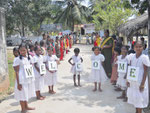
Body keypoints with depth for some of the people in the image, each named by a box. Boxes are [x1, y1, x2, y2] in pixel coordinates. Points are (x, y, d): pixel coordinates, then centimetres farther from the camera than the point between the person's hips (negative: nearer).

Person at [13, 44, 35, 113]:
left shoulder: (29, 57, 5)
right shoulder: (17, 59, -12)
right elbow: (17, 72, -12)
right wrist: (18, 83, -15)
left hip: (30, 78, 6)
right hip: (22, 80, -6)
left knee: (27, 93, 19)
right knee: (22, 94, 4)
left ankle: (26, 106, 38)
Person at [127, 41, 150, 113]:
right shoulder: (131, 56, 0)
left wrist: (143, 83, -15)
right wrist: (128, 80, 3)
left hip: (140, 81, -5)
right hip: (132, 81, 5)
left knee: (140, 98, 5)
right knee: (134, 96, 16)